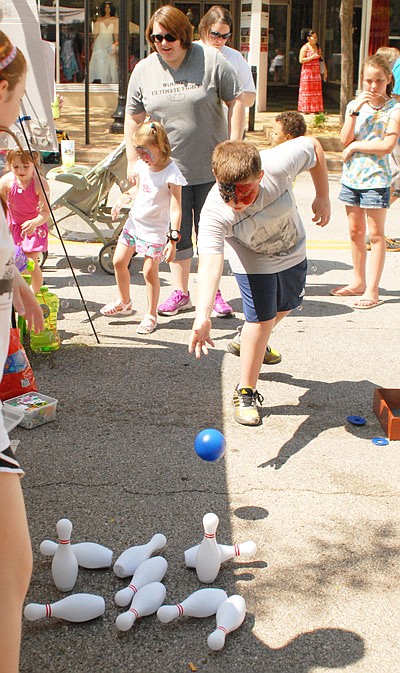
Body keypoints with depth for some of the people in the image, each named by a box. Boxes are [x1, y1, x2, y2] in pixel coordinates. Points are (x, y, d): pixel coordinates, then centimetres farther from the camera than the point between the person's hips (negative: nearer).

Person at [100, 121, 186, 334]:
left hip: (155, 229, -7)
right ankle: (123, 302, 34)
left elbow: (175, 209, -23)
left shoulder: (171, 174, -21)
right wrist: (123, 199, 0)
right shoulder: (142, 165, 0)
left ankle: (151, 315, 11)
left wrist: (173, 239, -28)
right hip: (134, 221, 7)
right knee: (119, 261, 12)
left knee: (150, 271, -5)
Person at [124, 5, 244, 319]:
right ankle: (180, 292, 22)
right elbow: (133, 118, 10)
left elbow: (236, 101, -2)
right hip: (168, 168, 2)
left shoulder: (212, 61, -6)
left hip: (210, 167, -2)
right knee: (176, 233, 8)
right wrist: (133, 161, 6)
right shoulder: (144, 70, 3)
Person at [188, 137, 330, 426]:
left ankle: (255, 346, 55)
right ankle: (246, 391, 3)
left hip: (293, 251, 4)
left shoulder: (278, 165, -39)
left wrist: (323, 196, -13)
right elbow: (210, 262, -53)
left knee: (284, 307, 23)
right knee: (261, 317, -15)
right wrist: (203, 315, -66)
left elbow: (314, 146, -19)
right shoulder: (215, 212, -41)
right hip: (253, 261, -4)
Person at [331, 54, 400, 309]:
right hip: (352, 176, 5)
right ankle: (358, 282, 27)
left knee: (375, 234, -1)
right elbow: (345, 139, -6)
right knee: (355, 232, 13)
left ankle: (372, 290, 3)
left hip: (376, 178, -5)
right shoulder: (355, 105, 6)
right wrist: (354, 111, -17)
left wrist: (355, 146, -11)